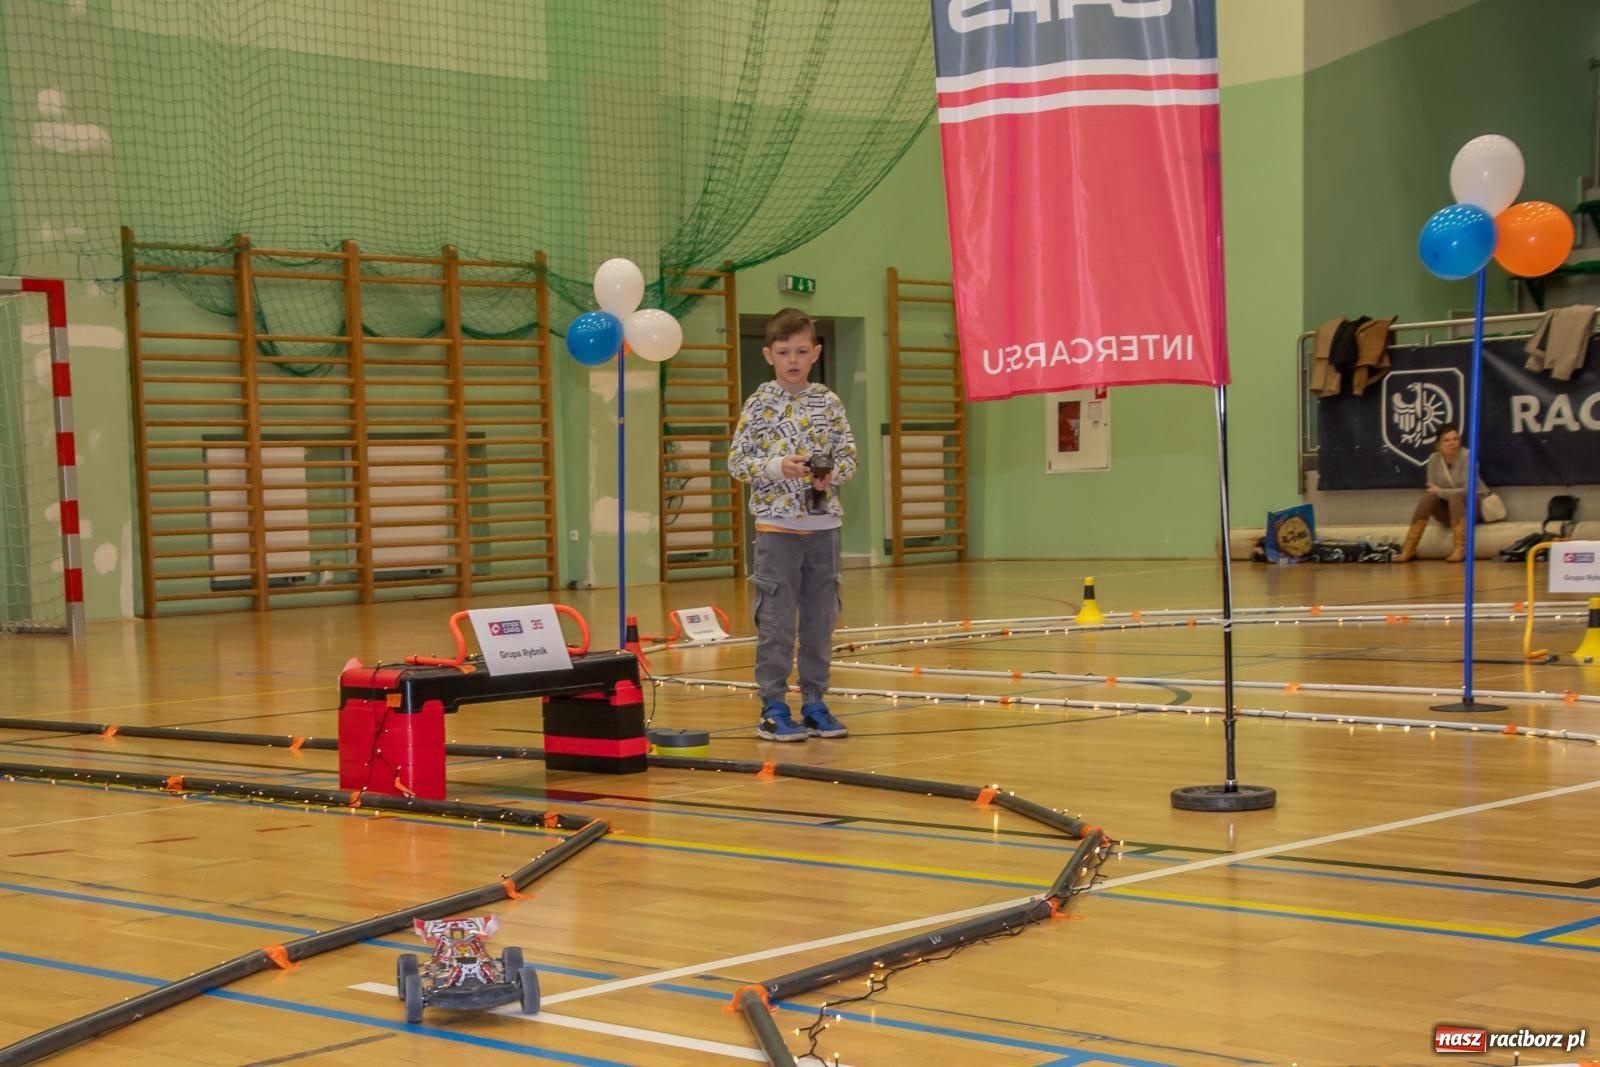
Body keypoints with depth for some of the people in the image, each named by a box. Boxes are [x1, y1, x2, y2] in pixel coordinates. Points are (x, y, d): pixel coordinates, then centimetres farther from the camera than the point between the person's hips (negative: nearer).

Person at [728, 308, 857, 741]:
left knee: (820, 618, 8)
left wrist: (832, 474, -14)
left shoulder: (828, 402, 5)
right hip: (777, 524, -3)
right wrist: (777, 467, -18)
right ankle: (773, 707, 5)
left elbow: (848, 455, 7)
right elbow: (737, 462, -3)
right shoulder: (759, 405, -2)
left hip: (823, 524, 3)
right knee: (776, 620, -2)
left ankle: (814, 703, 16)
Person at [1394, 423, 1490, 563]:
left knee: (1454, 497, -33)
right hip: (1449, 511, 4)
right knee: (1428, 497, -22)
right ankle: (1409, 550, -24)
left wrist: (1440, 492, -21)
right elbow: (1432, 489, -1)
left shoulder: (1467, 456, -20)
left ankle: (1460, 549, -39)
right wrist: (1436, 492, -22)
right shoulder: (1434, 459, -5)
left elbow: (1468, 490, -26)